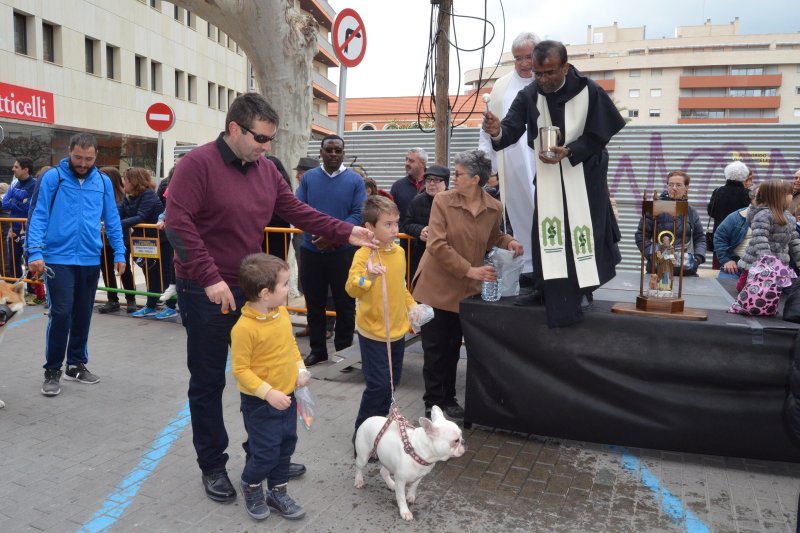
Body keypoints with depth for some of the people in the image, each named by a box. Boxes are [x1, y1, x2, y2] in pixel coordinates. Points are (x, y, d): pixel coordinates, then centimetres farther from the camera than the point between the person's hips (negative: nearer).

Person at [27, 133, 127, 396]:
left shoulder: (103, 182, 7)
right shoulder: (53, 177, -3)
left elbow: (112, 220, 10)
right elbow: (38, 216, -5)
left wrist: (119, 253, 4)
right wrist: (35, 252, -15)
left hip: (90, 260, 4)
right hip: (58, 259, -3)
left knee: (83, 315, 12)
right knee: (60, 314, -5)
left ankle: (77, 364, 27)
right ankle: (52, 371, 10)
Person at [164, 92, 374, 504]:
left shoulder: (265, 169, 6)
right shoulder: (198, 164, -15)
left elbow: (296, 211, 7)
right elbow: (177, 223, -21)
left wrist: (345, 232, -3)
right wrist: (210, 278, -26)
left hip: (250, 288, 7)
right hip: (206, 293, -7)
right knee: (208, 382, 7)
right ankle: (212, 466, 25)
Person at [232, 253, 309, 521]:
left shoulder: (282, 313, -3)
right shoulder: (244, 328, -26)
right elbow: (240, 369, -21)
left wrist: (300, 370, 0)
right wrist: (268, 393, -25)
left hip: (286, 395, 7)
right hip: (260, 402, -7)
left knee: (286, 446, 17)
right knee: (266, 452, 3)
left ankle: (277, 492, 36)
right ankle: (250, 485, 34)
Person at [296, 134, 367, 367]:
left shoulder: (355, 180, -1)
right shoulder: (308, 177, 5)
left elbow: (358, 214, -8)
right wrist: (317, 234, -19)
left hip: (343, 251, -2)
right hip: (311, 250, 2)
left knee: (344, 304, 7)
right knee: (314, 303, 11)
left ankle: (344, 350, 22)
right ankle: (317, 349, 25)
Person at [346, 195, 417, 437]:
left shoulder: (399, 252, 4)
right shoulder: (364, 254, -18)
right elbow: (352, 288, -33)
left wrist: (411, 305, 9)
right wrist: (368, 277, -51)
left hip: (397, 329, 7)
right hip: (373, 332, -7)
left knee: (392, 381, 17)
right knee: (379, 384, -6)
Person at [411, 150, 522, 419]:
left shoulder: (494, 207, -3)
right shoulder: (442, 200, -11)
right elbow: (437, 244, -18)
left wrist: (508, 242, -8)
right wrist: (469, 269, -25)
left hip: (465, 290, 3)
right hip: (436, 287, -3)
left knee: (453, 347, 14)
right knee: (434, 348, 5)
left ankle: (448, 399, 29)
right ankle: (434, 401, 18)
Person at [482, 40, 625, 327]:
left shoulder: (589, 92, -14)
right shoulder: (528, 95, -7)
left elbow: (598, 135, -10)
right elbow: (512, 128, -16)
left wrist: (568, 152, -25)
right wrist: (498, 131, -40)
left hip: (584, 171, -2)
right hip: (547, 171, 3)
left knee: (582, 228, -1)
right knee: (545, 227, 1)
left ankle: (583, 290, 12)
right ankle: (544, 288, 11)